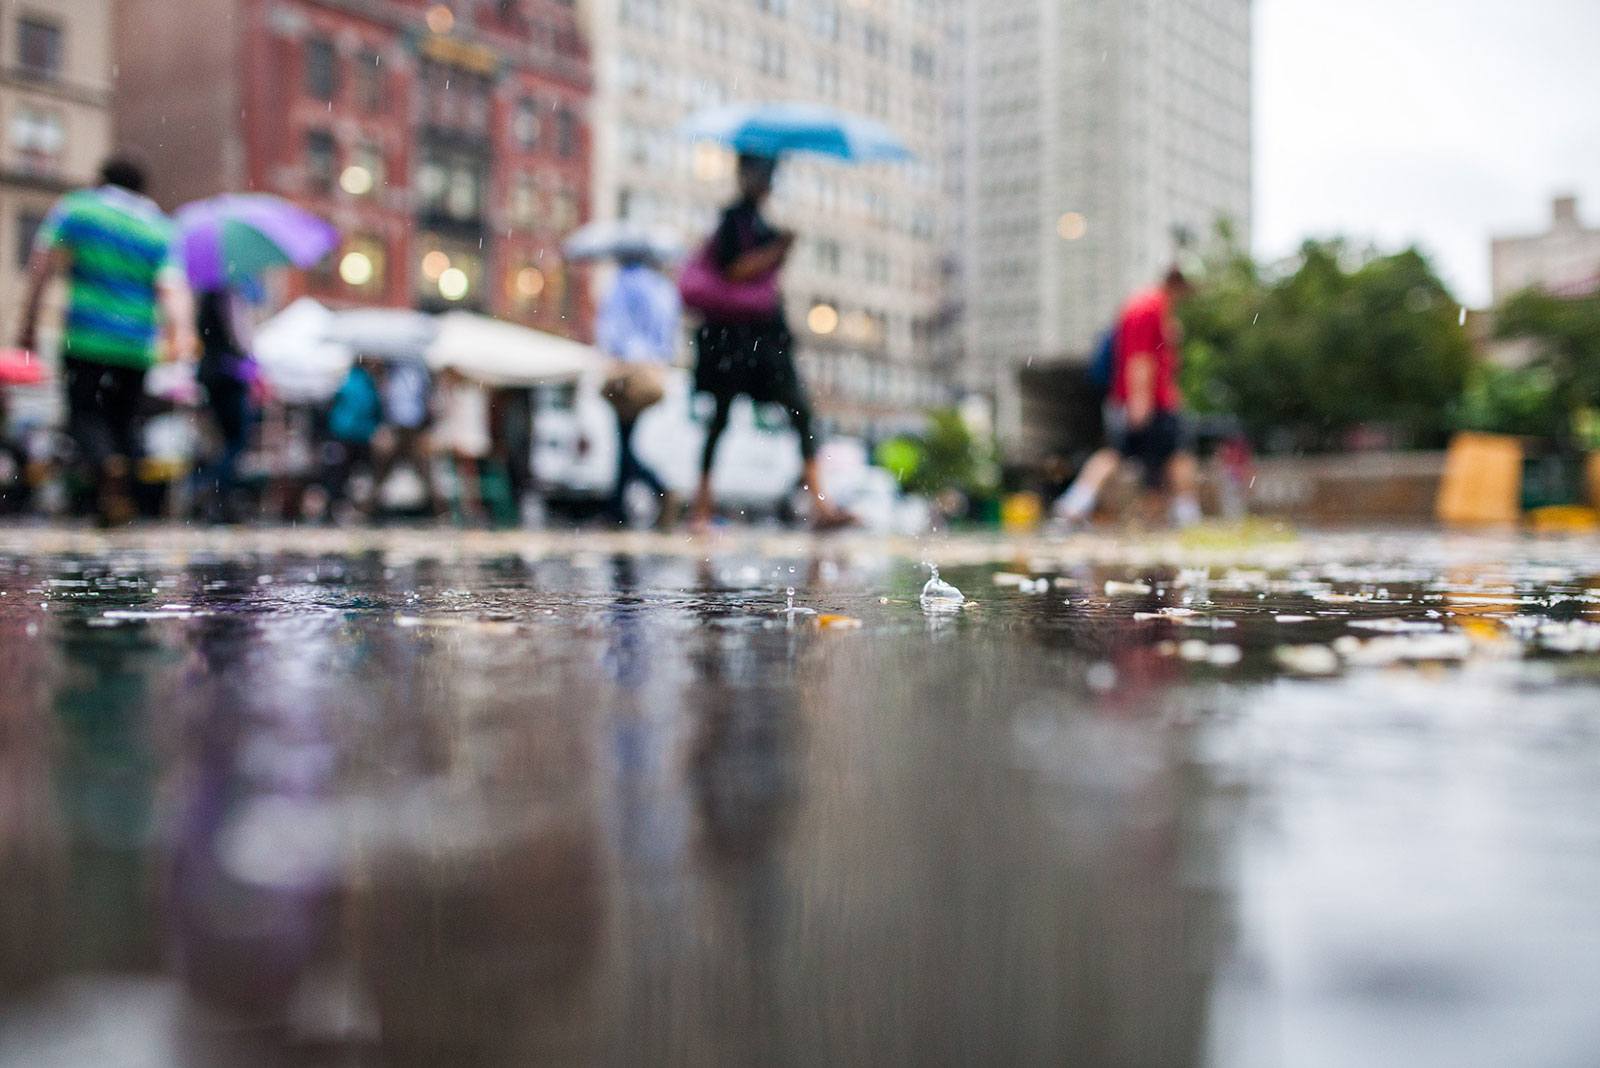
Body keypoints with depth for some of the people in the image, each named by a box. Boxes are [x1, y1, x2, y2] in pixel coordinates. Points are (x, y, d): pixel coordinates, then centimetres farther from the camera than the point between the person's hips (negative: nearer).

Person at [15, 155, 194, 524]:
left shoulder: (73, 210, 7)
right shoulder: (160, 230, 9)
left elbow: (41, 268, -1)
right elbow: (172, 289, -7)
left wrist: (28, 324, 4)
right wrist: (181, 334, -19)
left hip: (85, 339, -2)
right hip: (138, 347, 2)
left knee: (85, 413, 3)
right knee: (125, 417, 16)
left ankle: (105, 462, -27)